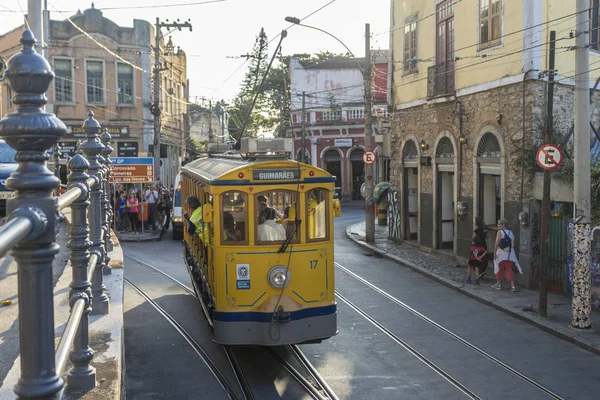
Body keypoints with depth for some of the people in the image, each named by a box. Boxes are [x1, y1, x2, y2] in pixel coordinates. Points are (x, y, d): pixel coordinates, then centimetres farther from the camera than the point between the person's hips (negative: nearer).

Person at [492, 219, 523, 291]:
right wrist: (514, 253, 18)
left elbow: (497, 243, -17)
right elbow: (513, 244, 11)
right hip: (510, 254, 5)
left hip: (501, 254, -5)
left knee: (499, 269, 11)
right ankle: (512, 286, -4)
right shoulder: (511, 233, 10)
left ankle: (499, 284, 21)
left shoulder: (500, 232, -9)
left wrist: (494, 253, -15)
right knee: (509, 270, 7)